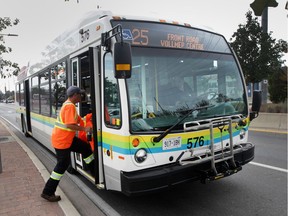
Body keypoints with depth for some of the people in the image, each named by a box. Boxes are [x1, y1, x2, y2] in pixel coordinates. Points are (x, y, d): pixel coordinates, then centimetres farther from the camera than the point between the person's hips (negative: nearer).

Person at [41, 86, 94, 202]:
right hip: (61, 140, -10)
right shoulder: (70, 106, -21)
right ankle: (47, 192, 10)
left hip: (67, 138, 10)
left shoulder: (68, 104, 11)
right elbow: (69, 125, -28)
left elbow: (77, 119, 18)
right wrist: (84, 129, -20)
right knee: (62, 165, -2)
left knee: (85, 147, 15)